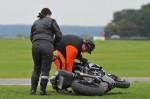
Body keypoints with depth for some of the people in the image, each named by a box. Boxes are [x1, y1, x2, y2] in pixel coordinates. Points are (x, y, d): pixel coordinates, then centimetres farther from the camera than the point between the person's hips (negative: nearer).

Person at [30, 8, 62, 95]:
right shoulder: (51, 21, 7)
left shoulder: (35, 22, 22)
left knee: (36, 68, 14)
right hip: (47, 46, -5)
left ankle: (33, 89, 9)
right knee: (45, 69, 0)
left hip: (35, 45, 5)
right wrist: (54, 43, 17)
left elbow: (31, 36, 20)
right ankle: (42, 90, -1)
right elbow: (59, 35, 3)